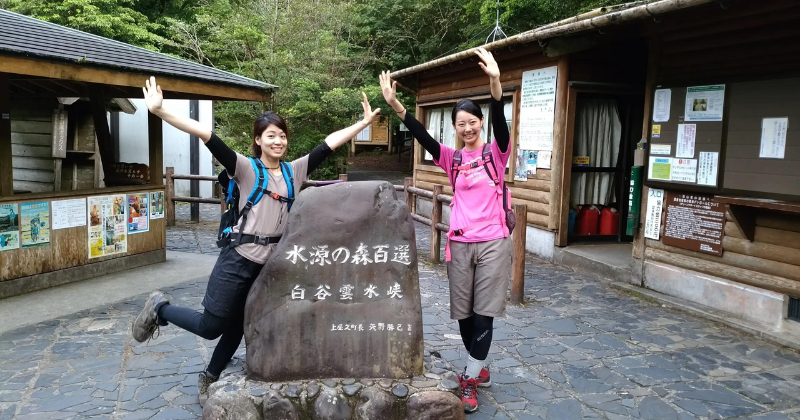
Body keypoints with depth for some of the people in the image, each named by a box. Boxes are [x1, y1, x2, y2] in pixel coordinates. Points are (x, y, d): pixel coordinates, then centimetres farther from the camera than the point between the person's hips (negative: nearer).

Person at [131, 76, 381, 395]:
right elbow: (204, 135, -15)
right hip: (239, 258, -5)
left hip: (273, 262, 5)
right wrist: (160, 111, -24)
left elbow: (330, 142, 7)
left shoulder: (294, 171, 7)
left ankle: (210, 378, 39)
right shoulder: (245, 168, -5)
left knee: (239, 327, 16)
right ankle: (160, 308, 29)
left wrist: (363, 123, 7)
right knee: (211, 326, 2)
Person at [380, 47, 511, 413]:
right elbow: (423, 137, -10)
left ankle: (470, 380, 14)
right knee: (463, 314, 10)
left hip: (492, 242, -3)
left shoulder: (495, 153, -1)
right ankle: (479, 369, 31)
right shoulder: (452, 159, 5)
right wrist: (396, 106, -26)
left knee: (483, 313, 1)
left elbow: (500, 122, -20)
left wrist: (495, 83, -39)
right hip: (459, 243, 3)